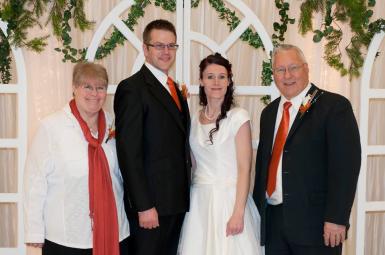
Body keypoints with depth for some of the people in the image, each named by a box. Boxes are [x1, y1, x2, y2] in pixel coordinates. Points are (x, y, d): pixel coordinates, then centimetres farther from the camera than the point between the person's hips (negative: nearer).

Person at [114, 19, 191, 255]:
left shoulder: (175, 89, 15)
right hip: (151, 203, -7)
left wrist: (185, 197, 11)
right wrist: (144, 206, -19)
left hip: (177, 201, 7)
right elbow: (129, 153, -16)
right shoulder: (132, 88, -10)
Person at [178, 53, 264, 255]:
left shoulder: (238, 117, -8)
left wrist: (238, 213, -16)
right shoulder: (194, 119, 7)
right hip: (199, 201, 4)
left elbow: (244, 169, -11)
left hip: (228, 198, -4)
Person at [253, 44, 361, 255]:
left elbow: (346, 164, -12)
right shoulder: (269, 113, 13)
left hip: (314, 222, -5)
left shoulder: (335, 106, -6)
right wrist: (258, 211, 12)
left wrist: (336, 218, -17)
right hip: (273, 221, 5)